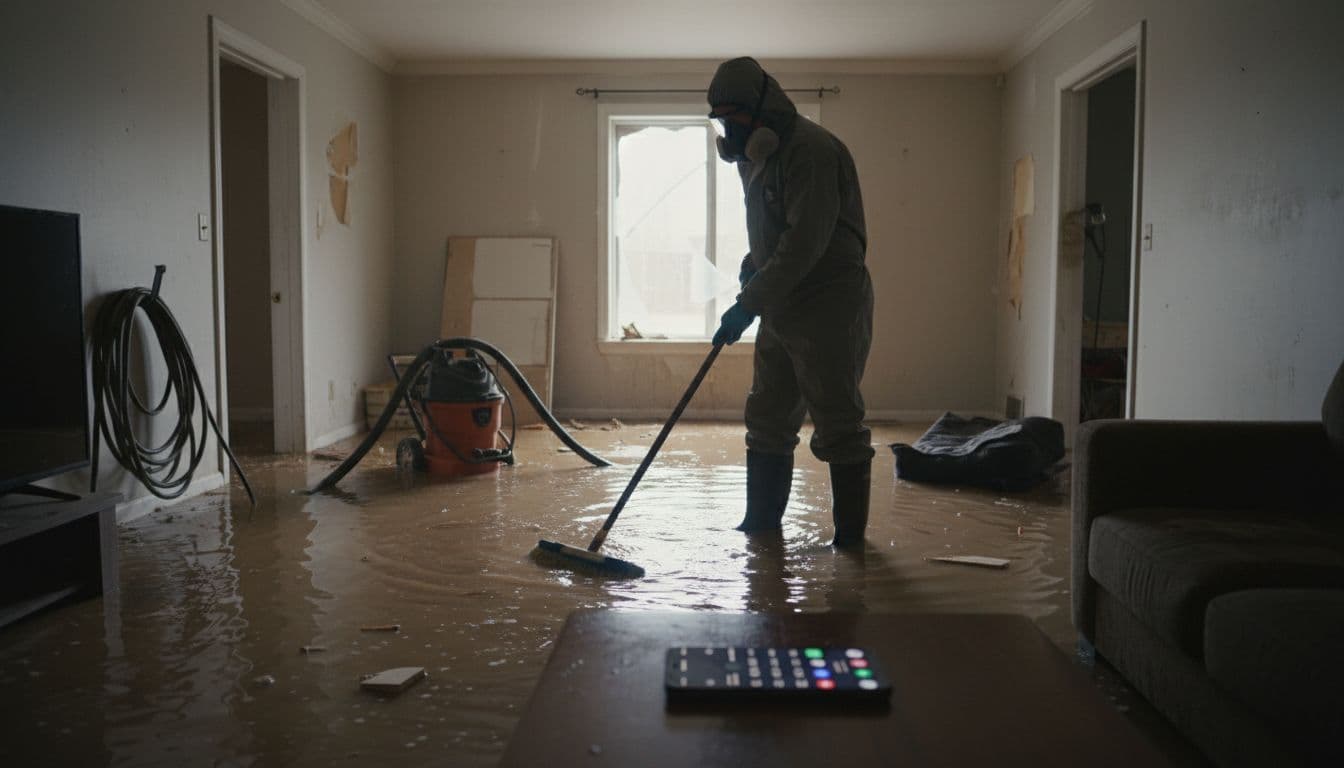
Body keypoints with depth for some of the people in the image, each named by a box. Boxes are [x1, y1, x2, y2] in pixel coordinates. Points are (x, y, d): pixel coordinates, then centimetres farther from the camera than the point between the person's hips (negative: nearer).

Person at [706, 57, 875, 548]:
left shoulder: (810, 150, -18)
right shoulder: (756, 154, 13)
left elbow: (806, 241, -27)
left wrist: (750, 302, -28)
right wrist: (753, 261, 10)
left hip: (828, 307, -9)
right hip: (781, 306, 10)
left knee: (836, 423, -3)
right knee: (768, 418, 13)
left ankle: (850, 532, 9)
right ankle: (761, 523, 24)